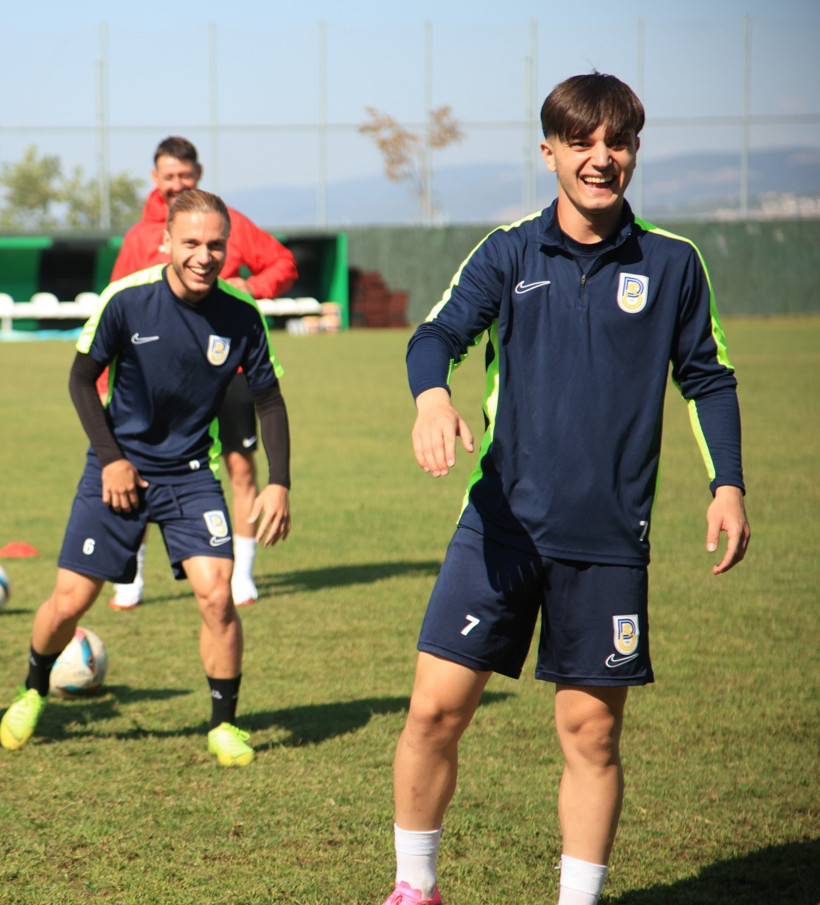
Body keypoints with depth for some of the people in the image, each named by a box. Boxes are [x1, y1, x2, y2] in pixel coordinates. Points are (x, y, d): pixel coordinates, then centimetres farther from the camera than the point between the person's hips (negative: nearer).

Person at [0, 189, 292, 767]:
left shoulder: (242, 317, -11)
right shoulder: (127, 300, -16)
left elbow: (269, 401, 2)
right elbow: (82, 379, -3)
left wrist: (280, 484, -5)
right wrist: (112, 458, -9)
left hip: (191, 475, 1)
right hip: (120, 469, -1)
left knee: (217, 594, -15)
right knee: (70, 602, -1)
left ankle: (224, 725, 4)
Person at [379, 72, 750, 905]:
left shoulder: (671, 264, 5)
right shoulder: (509, 253, 3)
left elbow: (708, 378, 15)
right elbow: (439, 333, -11)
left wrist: (727, 484, 4)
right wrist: (432, 395, -33)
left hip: (609, 538, 0)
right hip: (501, 523, 0)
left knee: (591, 730, 3)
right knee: (436, 708, -4)